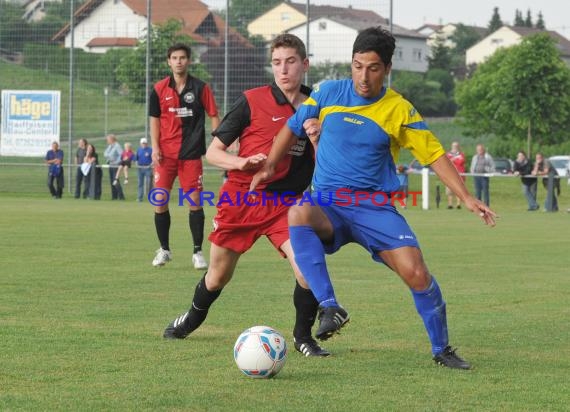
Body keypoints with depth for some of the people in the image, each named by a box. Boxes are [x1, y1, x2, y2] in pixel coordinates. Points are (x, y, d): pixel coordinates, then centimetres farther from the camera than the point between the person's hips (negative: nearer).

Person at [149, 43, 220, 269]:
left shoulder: (200, 88, 0)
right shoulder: (160, 89, 4)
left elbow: (214, 116, 4)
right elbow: (155, 119, 9)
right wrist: (155, 148, -1)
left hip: (191, 154, -2)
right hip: (166, 154, 2)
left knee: (195, 201, -4)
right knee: (160, 201, -1)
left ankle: (198, 252, 5)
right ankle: (164, 249, 15)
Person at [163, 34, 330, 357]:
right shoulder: (253, 101, -6)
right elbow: (213, 152, -2)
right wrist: (241, 162, -21)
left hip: (284, 203, 1)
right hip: (240, 197, -1)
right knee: (218, 277, 12)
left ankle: (303, 336, 3)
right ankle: (192, 319, 45)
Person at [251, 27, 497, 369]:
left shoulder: (399, 110, -2)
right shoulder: (328, 94, 2)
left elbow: (435, 155, 1)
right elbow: (293, 128, 17)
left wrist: (467, 198, -8)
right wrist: (270, 166, 6)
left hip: (375, 206, 0)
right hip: (328, 204, 0)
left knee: (416, 273, -17)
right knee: (298, 214, -36)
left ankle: (442, 349, 6)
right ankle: (330, 308, -38)